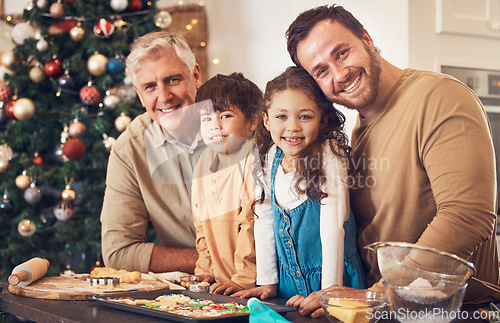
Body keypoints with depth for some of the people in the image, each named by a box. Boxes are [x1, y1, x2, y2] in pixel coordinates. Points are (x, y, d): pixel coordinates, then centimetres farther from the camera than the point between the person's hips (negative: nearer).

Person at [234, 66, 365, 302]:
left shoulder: (328, 154, -15)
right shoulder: (272, 158, 0)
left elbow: (332, 227, -18)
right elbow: (264, 220, 5)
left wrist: (329, 293, -22)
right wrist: (267, 282, 2)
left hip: (332, 279, -4)